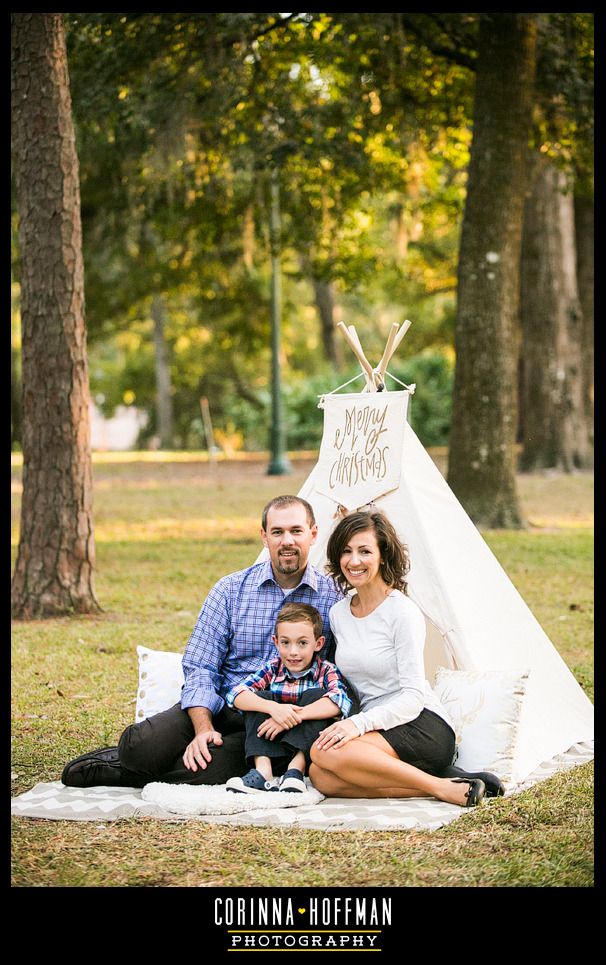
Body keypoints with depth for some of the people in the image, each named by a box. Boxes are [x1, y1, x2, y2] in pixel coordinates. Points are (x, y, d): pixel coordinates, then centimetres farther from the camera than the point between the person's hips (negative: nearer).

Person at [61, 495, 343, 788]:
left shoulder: (333, 597, 2)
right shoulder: (231, 589, 5)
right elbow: (200, 667, -1)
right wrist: (204, 730, -17)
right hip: (218, 707, 1)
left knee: (216, 767, -33)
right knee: (139, 746, -27)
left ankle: (120, 771, -8)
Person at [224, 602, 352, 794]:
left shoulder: (326, 671, -4)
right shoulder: (273, 668, 3)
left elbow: (340, 701, -26)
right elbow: (236, 694, -13)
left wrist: (294, 716, -32)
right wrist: (273, 708, -31)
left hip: (306, 749, -2)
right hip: (271, 747, 3)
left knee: (315, 695, -20)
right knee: (259, 697, -13)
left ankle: (296, 770, -30)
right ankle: (262, 771, -29)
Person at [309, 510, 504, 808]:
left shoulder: (402, 612, -10)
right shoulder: (338, 614, 11)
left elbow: (413, 697, -15)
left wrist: (361, 723, -27)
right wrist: (346, 724, 3)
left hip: (423, 729, -6)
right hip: (378, 728, 6)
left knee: (326, 752, -32)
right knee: (321, 778, -26)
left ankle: (442, 786, -24)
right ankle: (437, 788, -23)